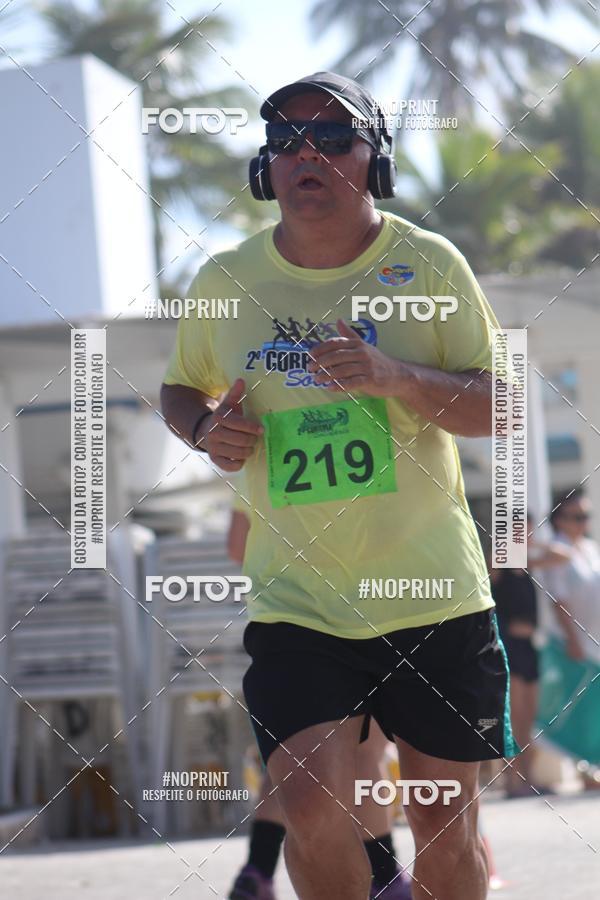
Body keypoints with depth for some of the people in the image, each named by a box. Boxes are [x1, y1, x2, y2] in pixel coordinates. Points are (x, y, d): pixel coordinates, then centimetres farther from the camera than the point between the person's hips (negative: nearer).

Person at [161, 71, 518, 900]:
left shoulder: (429, 263, -3)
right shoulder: (223, 281, 2)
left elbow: (502, 407, -4)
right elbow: (180, 388, 19)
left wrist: (397, 379, -22)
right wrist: (205, 429, -5)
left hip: (433, 594, -1)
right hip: (294, 603, 1)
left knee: (445, 820, 4)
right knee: (311, 804, -14)